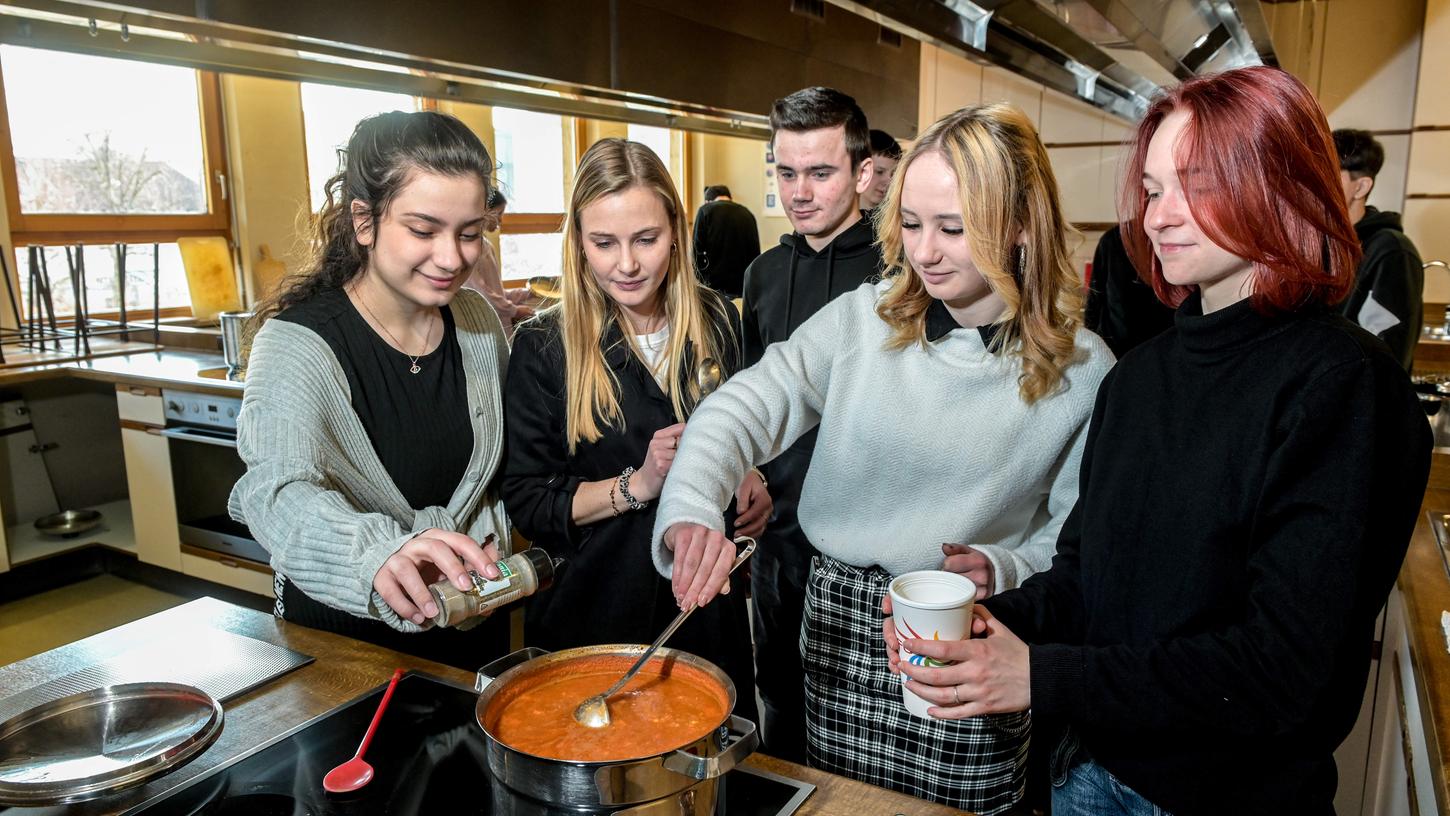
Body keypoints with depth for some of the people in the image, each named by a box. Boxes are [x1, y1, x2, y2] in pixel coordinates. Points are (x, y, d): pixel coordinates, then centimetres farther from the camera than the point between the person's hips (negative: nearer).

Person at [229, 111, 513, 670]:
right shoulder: (296, 345, -22)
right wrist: (381, 555, -57)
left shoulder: (479, 321, -6)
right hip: (342, 637, -4)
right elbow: (278, 495, -39)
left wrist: (492, 535, -5)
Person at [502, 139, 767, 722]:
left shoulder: (715, 324, -1)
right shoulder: (544, 347, -11)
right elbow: (525, 503, -11)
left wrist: (749, 481, -6)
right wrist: (636, 486, -23)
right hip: (593, 616, -3)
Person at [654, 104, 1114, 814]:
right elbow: (745, 407, -16)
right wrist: (692, 506, -34)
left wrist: (1002, 569, -19)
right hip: (840, 625, 2)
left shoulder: (1082, 369, -7)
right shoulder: (863, 320, -7)